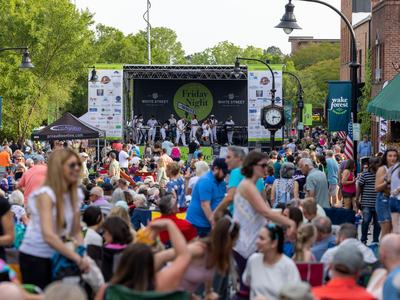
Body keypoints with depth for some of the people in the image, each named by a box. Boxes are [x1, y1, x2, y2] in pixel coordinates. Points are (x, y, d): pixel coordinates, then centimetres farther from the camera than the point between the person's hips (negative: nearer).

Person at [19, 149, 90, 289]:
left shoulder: (75, 195, 3)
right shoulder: (45, 195, -18)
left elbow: (76, 232, 8)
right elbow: (48, 236, -29)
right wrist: (78, 258, -30)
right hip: (34, 257, -7)